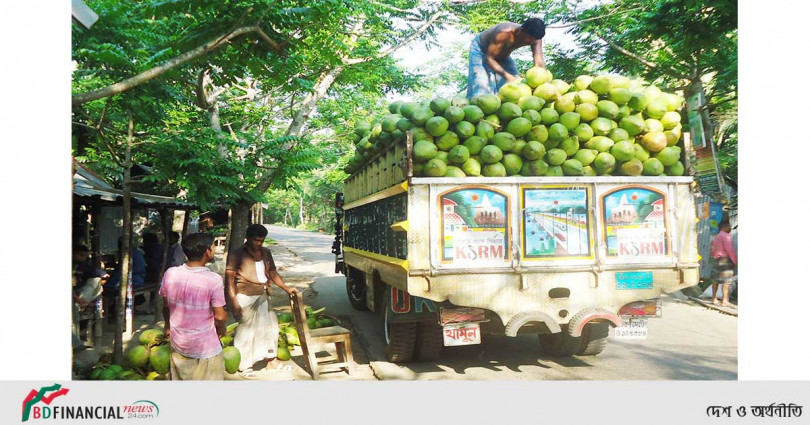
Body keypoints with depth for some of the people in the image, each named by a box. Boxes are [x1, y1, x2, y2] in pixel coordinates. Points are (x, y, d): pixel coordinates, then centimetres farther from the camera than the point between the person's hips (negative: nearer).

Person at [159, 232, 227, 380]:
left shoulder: (170, 274, -10)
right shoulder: (214, 280, -24)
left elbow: (166, 306, 4)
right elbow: (220, 317, -18)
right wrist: (221, 330, 5)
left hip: (178, 345, 5)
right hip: (206, 349, -5)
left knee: (179, 379, 24)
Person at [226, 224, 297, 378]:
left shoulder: (266, 252, 11)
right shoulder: (236, 254, -7)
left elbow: (273, 273, 15)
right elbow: (229, 279, -11)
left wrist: (286, 288, 4)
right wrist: (234, 302, -18)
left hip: (263, 296, 6)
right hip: (245, 297, -6)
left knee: (270, 326, 13)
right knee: (246, 331, 1)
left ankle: (271, 359, 33)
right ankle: (245, 367, 15)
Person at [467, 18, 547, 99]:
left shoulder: (535, 38, -24)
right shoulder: (504, 34, -41)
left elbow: (539, 61, -29)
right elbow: (489, 58, -38)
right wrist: (506, 75, -50)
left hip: (502, 55, 6)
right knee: (481, 86, -22)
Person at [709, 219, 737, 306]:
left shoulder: (716, 237, 18)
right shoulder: (726, 236, -10)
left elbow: (712, 250, 20)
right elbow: (729, 250, -17)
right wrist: (735, 261, -12)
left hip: (716, 260, 9)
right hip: (725, 260, -9)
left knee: (715, 280, 13)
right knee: (726, 281, -8)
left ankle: (714, 299, 18)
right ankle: (725, 301, -11)